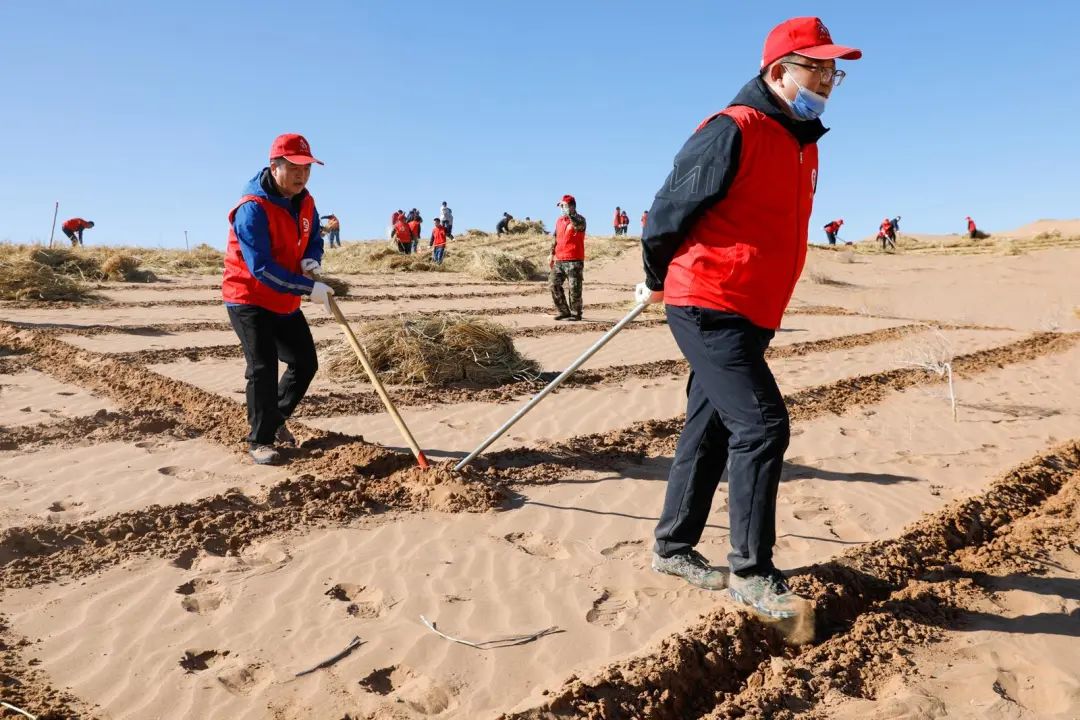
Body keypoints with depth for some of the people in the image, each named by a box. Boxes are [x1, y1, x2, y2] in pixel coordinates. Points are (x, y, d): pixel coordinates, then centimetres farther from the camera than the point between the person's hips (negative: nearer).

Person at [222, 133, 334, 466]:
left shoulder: (305, 202, 1)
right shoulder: (253, 209, -24)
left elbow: (314, 238, 16)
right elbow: (261, 267, -30)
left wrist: (312, 260, -8)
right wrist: (308, 287, -32)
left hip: (286, 301, 8)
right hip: (249, 299, -8)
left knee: (305, 363, 10)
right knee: (263, 367, -12)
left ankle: (276, 418, 31)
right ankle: (260, 440, 5)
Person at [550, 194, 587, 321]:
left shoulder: (580, 220, -5)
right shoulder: (560, 220, 16)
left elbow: (578, 225, -30)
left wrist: (568, 211, -27)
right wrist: (552, 254, 17)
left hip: (574, 260, -7)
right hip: (559, 260, 7)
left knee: (574, 288, -5)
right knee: (554, 285, 6)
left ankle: (575, 314, 6)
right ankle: (564, 312, 15)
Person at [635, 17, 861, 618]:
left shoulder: (805, 144, 15)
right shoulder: (735, 131, -12)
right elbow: (671, 208, -8)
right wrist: (658, 281, 5)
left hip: (751, 315, 9)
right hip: (708, 308, -9)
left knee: (710, 431, 13)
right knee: (762, 425, -12)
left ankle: (674, 548, 26)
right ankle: (752, 572, 1)